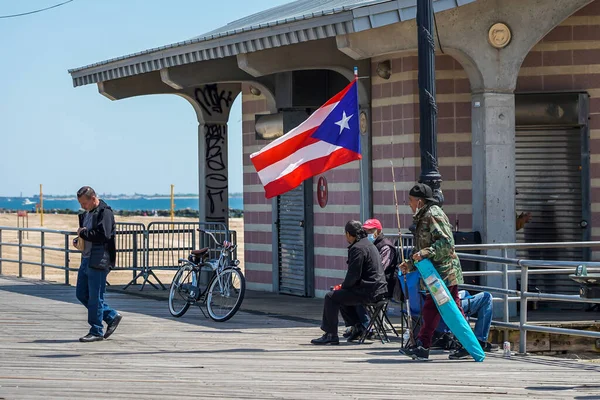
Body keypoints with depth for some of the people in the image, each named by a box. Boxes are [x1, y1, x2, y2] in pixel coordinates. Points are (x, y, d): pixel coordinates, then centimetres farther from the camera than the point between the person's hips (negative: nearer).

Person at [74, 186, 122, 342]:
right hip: (86, 259, 10)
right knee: (81, 294, 12)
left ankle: (96, 332, 3)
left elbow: (103, 235, -25)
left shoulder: (104, 212, -12)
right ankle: (112, 317, 21)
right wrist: (79, 239, 8)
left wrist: (83, 233, -15)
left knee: (95, 297, -5)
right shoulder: (87, 214, 17)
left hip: (99, 261, -10)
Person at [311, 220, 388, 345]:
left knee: (331, 297, -4)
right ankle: (360, 327, 23)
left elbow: (353, 275, -19)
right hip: (378, 289, 10)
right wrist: (345, 285, 17)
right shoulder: (369, 244, 17)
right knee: (341, 296, 27)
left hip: (368, 292, -10)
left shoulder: (357, 248, -16)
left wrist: (343, 286, -2)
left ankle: (331, 335, -2)